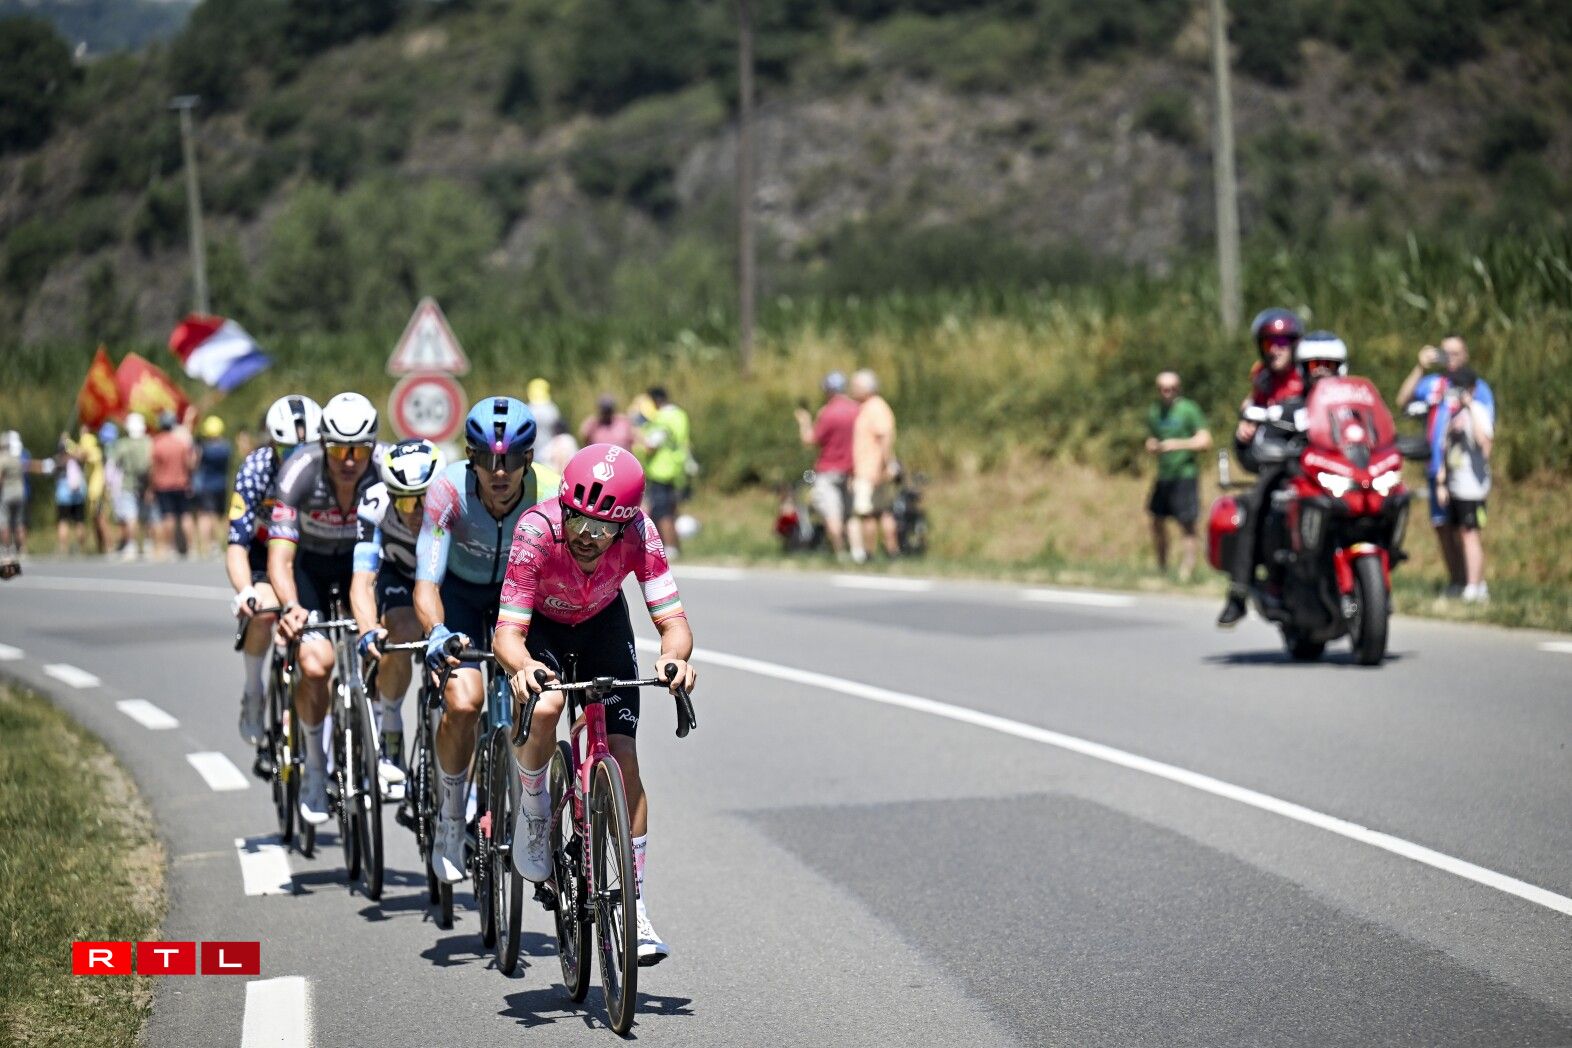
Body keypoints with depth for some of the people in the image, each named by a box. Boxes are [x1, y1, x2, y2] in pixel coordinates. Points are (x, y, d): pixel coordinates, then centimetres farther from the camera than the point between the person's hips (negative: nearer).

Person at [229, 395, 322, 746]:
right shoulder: (256, 470, -29)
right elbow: (237, 545, -32)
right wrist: (245, 592, -50)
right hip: (267, 548, -1)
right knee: (263, 610, -28)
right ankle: (253, 695, -6)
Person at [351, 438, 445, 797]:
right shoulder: (376, 505, -34)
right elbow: (362, 581, -40)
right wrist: (368, 630, -59)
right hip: (399, 575, 0)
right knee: (401, 637, -30)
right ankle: (389, 738, -10)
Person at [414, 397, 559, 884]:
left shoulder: (551, 493, -31)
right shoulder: (448, 491, -33)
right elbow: (426, 582, -36)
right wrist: (436, 633, -57)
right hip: (461, 593, -1)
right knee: (463, 700, -23)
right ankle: (451, 819, -2)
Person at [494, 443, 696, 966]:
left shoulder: (638, 532, -32)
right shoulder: (537, 529, -37)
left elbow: (673, 619, -31)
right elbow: (508, 633, -38)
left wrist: (674, 658, -54)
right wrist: (523, 668, -61)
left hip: (603, 624, 2)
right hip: (540, 625, -2)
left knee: (623, 758, -10)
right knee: (544, 708, -34)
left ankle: (635, 907, -1)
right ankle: (533, 804, -2)